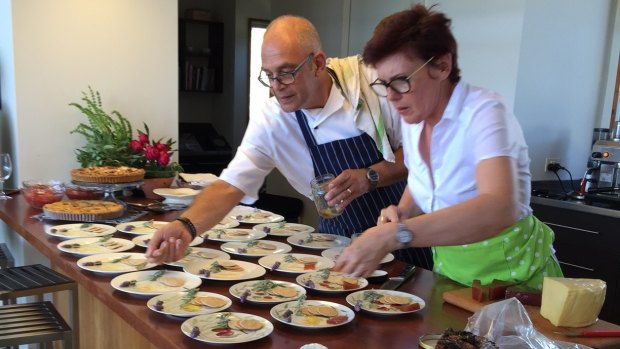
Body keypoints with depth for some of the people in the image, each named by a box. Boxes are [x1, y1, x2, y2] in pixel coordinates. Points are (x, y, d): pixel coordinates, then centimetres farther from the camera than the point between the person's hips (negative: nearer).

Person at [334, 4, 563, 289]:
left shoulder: (483, 113, -21)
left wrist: (392, 236, -44)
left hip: (511, 270, -4)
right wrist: (403, 211, -6)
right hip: (450, 270, 5)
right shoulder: (413, 120, -2)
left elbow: (499, 209, -37)